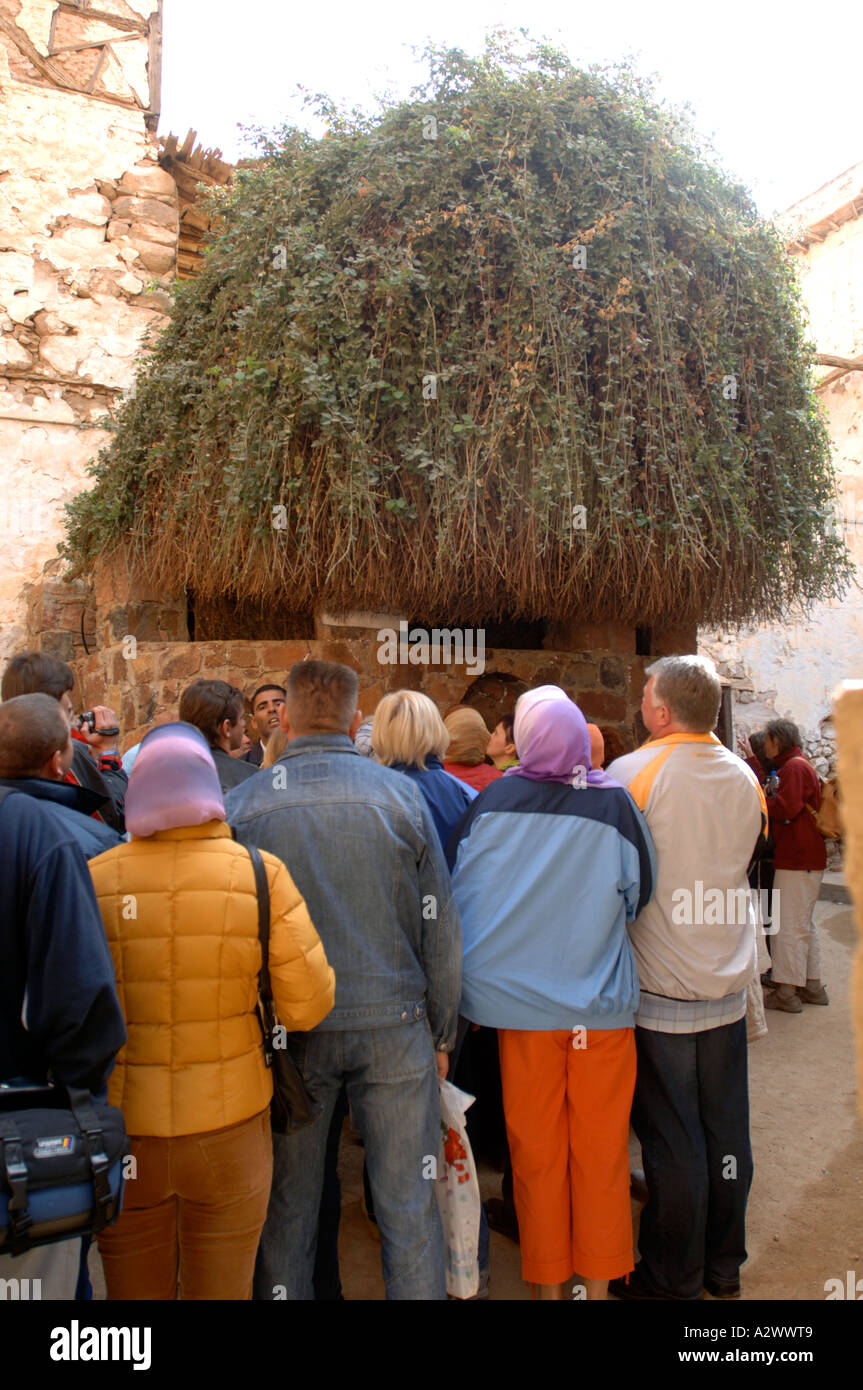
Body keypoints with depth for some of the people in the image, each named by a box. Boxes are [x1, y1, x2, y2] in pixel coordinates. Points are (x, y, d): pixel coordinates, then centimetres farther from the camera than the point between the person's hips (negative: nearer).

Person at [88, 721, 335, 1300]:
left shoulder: (92, 881, -11)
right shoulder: (262, 875, -11)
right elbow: (308, 1006, -10)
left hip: (122, 1129, 1)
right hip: (229, 1123, 0)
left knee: (135, 1288, 20)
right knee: (223, 1289, 18)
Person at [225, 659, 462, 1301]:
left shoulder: (243, 803, -6)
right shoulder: (400, 793, -6)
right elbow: (441, 928, -3)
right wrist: (441, 1033, 7)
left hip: (289, 1030, 1)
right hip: (393, 1023, 0)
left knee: (287, 1205, 16)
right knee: (408, 1203, 13)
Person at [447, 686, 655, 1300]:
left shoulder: (493, 802, -10)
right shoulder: (615, 804, -12)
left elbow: (459, 896, -1)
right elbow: (639, 895, 1)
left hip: (521, 999, 0)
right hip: (603, 1004, 0)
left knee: (536, 1150, 15)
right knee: (601, 1150, 15)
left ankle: (548, 1279, 30)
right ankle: (598, 1278, 29)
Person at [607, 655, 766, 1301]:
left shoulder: (631, 773, -16)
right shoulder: (745, 777, 2)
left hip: (659, 990, -5)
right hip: (729, 986, 5)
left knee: (672, 1139, 7)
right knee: (726, 1131, 16)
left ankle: (673, 1277, 22)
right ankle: (724, 1266, 32)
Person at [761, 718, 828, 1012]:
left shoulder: (794, 767, -16)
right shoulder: (801, 765, 17)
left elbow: (786, 808, -25)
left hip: (797, 861, -11)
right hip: (807, 858, 11)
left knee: (789, 925, -6)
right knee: (804, 924, 16)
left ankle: (786, 992, -1)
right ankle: (812, 985, 24)